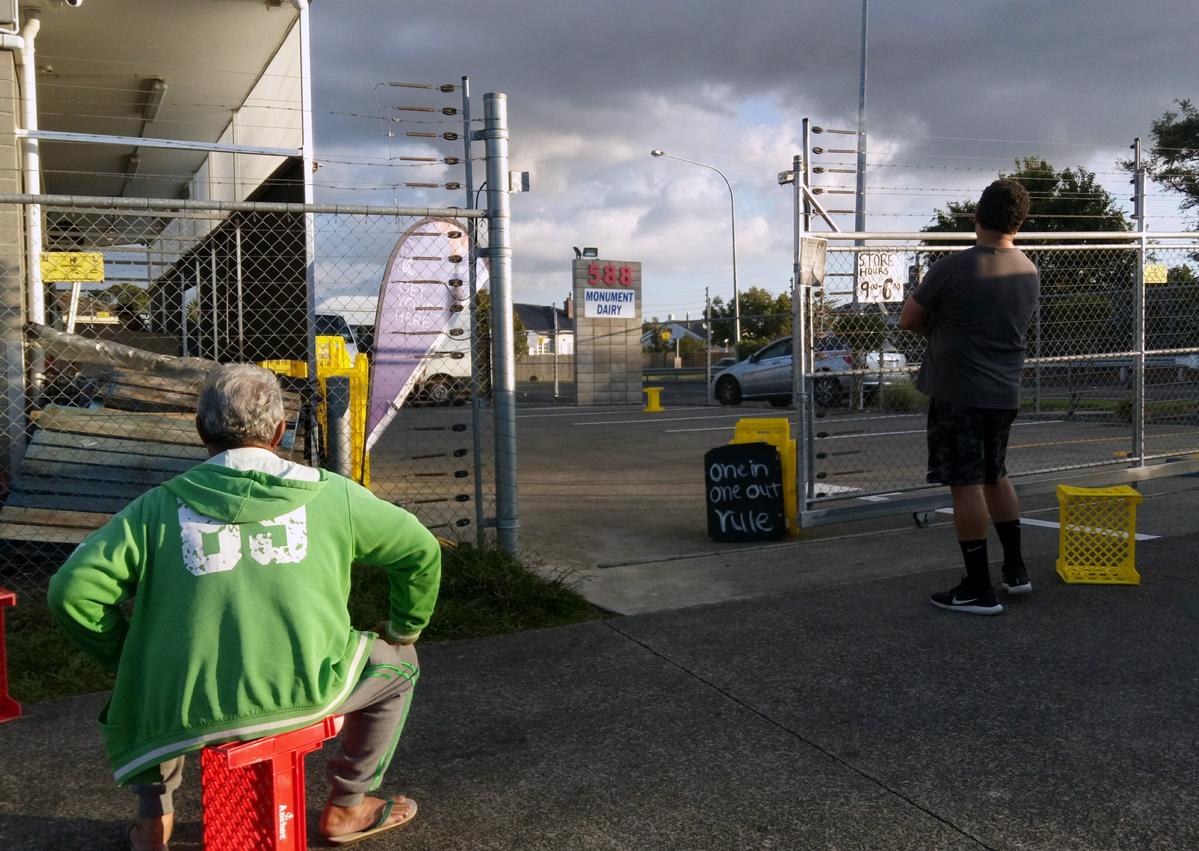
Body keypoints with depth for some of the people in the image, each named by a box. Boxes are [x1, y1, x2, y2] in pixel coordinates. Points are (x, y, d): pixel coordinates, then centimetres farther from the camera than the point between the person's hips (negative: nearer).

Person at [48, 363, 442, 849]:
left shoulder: (160, 506, 4)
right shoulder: (330, 493, 5)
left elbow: (72, 590, -2)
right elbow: (420, 550, 12)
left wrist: (131, 659, 14)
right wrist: (405, 628, 28)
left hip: (190, 713, 2)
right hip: (304, 694, -2)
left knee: (131, 694, 37)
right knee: (396, 662, 28)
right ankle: (346, 807, 34)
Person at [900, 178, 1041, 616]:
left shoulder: (952, 268, -16)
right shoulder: (1030, 273, 4)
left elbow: (908, 320, -6)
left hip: (957, 392, -6)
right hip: (1004, 392, 6)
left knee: (966, 484, -1)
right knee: (995, 476, 21)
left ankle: (979, 589, 3)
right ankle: (1016, 570, 27)